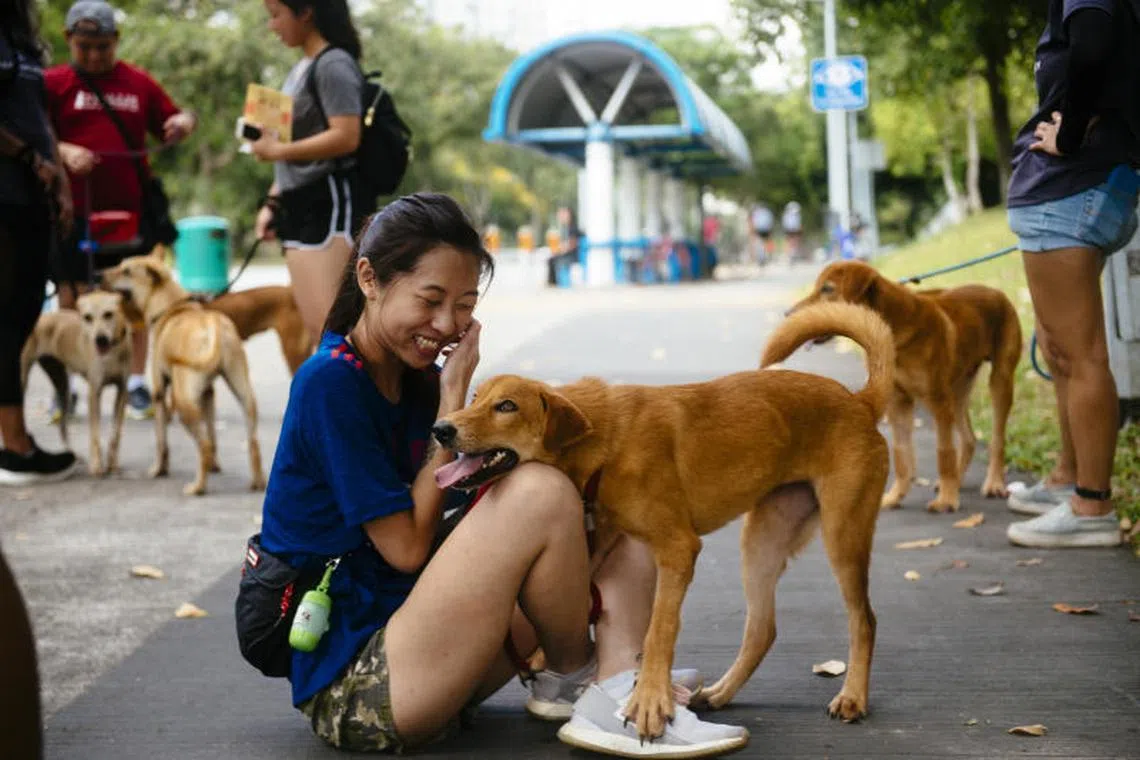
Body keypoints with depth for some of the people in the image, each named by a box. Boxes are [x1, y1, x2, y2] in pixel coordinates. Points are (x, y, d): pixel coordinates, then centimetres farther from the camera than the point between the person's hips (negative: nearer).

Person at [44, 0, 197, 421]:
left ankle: (137, 384, 15)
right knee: (71, 299, 1)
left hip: (131, 208, 2)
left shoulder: (139, 82, 11)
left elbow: (170, 121, 19)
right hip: (74, 212, -2)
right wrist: (63, 152, -20)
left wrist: (184, 121, -4)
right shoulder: (53, 83, 3)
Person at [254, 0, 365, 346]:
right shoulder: (300, 69, 18)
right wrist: (273, 203, 14)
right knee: (315, 324, 7)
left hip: (330, 202, -9)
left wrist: (277, 150, -16)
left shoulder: (334, 65, -10)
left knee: (326, 321, -15)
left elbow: (346, 137, -21)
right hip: (299, 205, 9)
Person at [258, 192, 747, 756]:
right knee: (541, 492, -25)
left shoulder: (416, 382, 10)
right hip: (352, 687, -9)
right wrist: (453, 400, -10)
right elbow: (406, 548, -15)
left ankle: (619, 693, -21)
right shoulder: (331, 382, -14)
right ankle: (571, 678, -2)